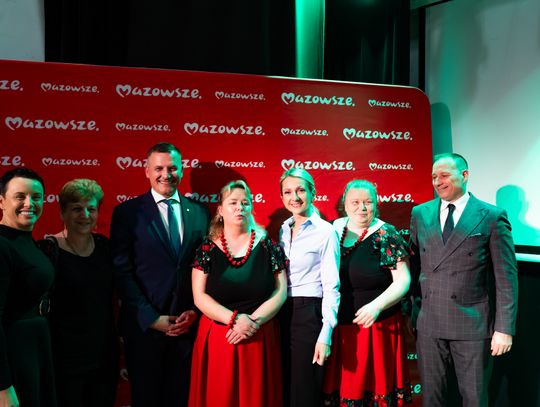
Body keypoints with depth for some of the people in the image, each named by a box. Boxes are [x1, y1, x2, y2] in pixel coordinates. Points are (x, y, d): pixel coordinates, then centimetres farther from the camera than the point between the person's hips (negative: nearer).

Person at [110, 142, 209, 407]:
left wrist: (195, 311, -3)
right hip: (144, 326, -2)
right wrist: (151, 318, -11)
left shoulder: (200, 212, 7)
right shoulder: (127, 213, -2)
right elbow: (122, 272, -7)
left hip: (189, 323, 3)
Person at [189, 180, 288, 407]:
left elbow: (280, 292, -1)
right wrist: (234, 319, -15)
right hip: (217, 339, 0)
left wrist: (254, 321, -13)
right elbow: (199, 297, -4)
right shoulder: (208, 249, 2)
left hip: (260, 339, 0)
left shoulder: (267, 246, 3)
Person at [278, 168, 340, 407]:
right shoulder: (283, 230, 10)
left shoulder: (325, 231, -7)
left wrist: (326, 335, -16)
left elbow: (331, 287, -10)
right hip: (281, 315, 6)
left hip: (309, 315, -6)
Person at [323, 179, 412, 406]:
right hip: (339, 330, 3)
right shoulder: (335, 230, 6)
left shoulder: (386, 235, -4)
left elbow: (403, 280, -8)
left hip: (377, 327, -3)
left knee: (375, 387, 4)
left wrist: (377, 305, -23)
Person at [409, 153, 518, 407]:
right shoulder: (420, 214, 7)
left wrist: (504, 328, -9)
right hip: (429, 324, 3)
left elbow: (506, 278, -5)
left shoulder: (492, 217, -4)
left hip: (473, 324, -3)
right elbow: (413, 265, 9)